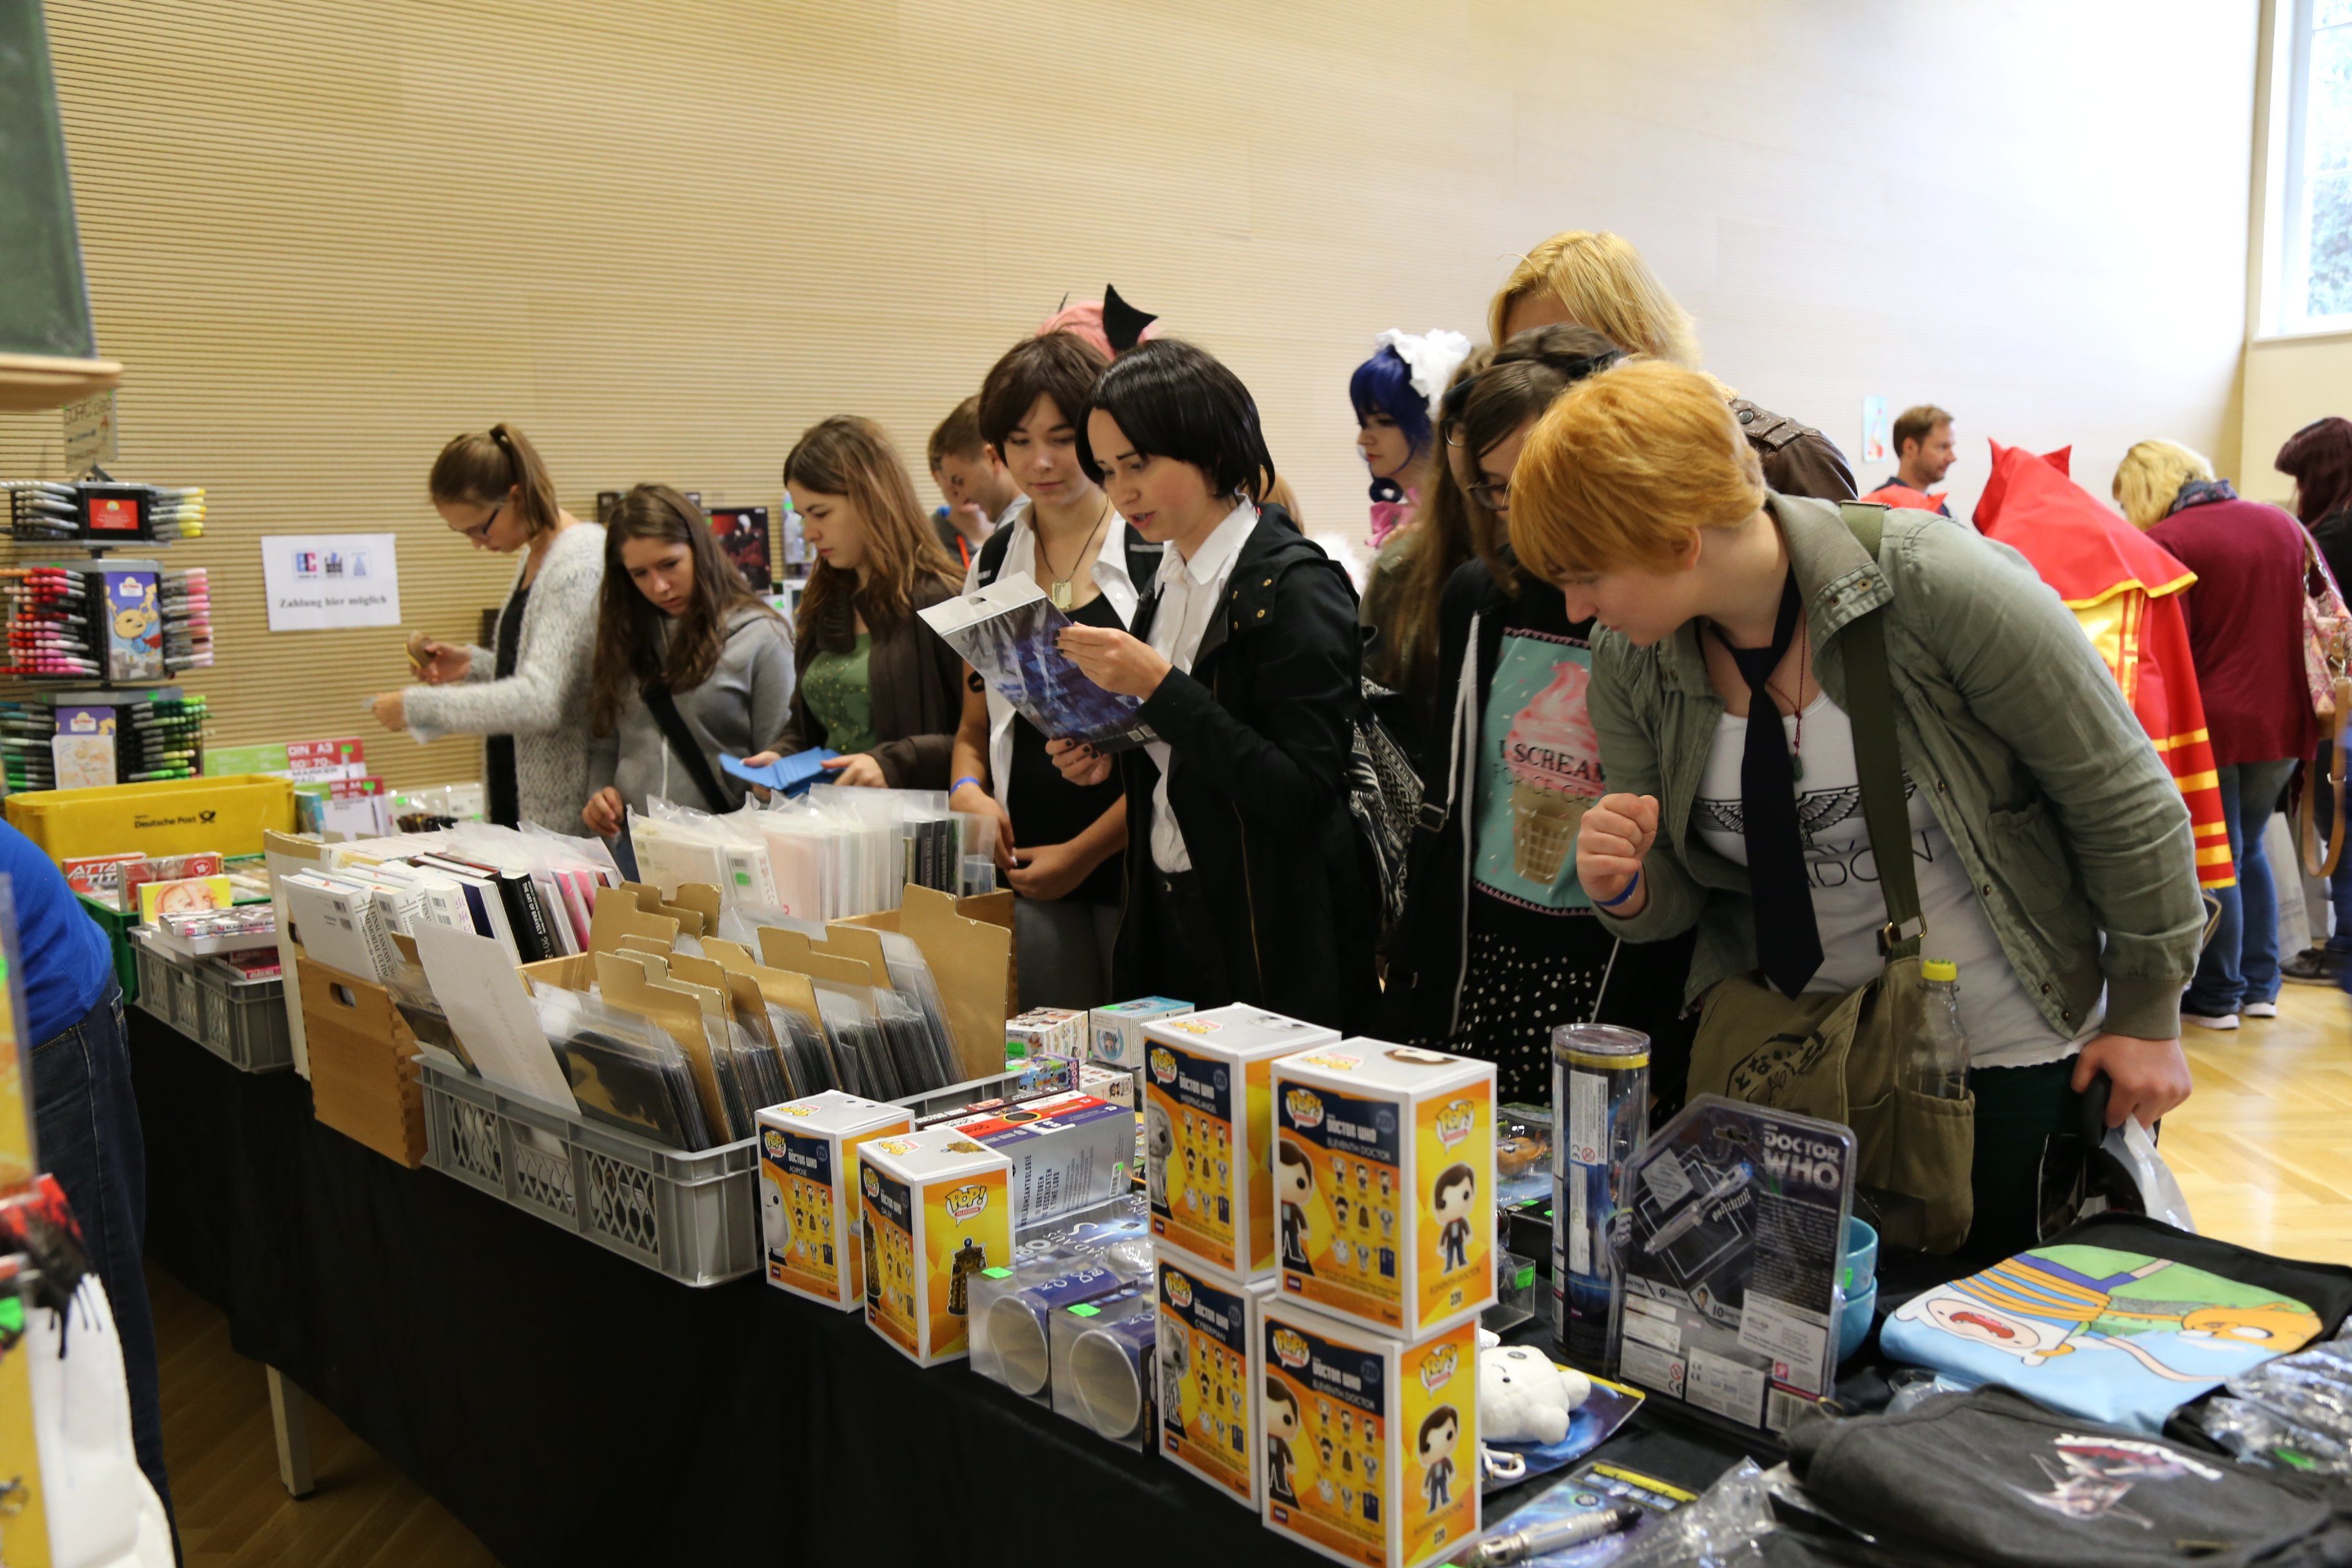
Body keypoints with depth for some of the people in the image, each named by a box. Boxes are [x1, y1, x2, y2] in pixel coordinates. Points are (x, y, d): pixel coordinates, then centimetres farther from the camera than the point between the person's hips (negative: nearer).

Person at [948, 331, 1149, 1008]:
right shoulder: (995, 560, 12)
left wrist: (1084, 851, -11)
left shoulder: (1158, 553, -5)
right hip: (1029, 869, 4)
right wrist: (968, 790, -2)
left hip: (1133, 859, -4)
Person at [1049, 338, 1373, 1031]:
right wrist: (1110, 759, 1)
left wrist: (1159, 687, -24)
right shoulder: (1168, 577, 9)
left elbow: (1301, 795, -22)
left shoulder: (1295, 588, -15)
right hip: (1169, 922, 7)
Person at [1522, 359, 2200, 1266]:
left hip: (2013, 1056, -3)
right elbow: (1679, 904, 2)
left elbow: (2123, 800, -12)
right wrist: (1626, 891, -22)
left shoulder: (1935, 586, -24)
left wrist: (2149, 1019, -5)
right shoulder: (1626, 659, -8)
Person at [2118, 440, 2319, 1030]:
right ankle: (2260, 986, 23)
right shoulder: (2282, 525, 9)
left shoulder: (2164, 543, -14)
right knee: (2249, 849, 20)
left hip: (2214, 723, -6)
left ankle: (2216, 997, 13)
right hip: (2281, 719, 6)